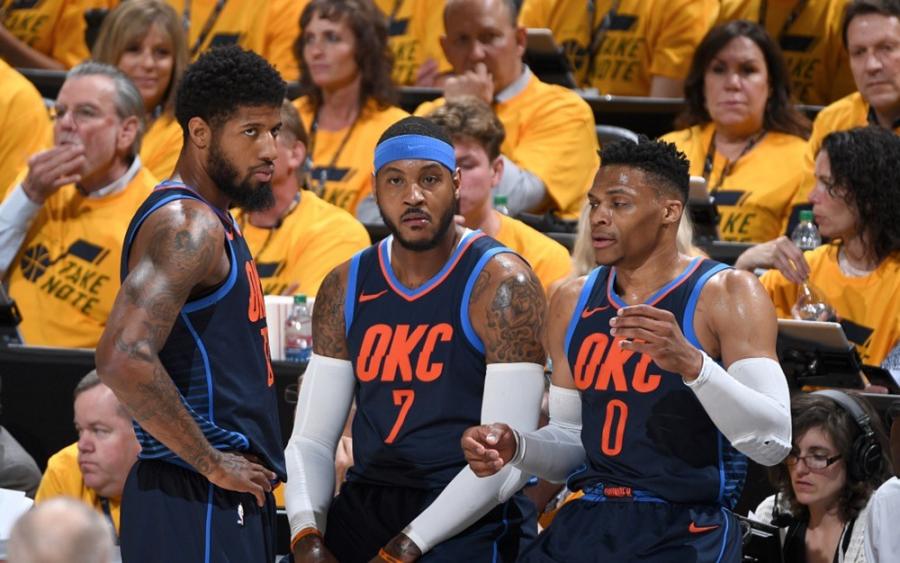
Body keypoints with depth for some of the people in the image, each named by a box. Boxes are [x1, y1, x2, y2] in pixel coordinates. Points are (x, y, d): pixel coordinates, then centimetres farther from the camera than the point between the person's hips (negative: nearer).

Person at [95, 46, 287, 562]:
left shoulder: (214, 223, 18)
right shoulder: (187, 228, -14)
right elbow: (124, 358, -28)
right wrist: (213, 464, -20)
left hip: (232, 500, 10)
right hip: (197, 502, -10)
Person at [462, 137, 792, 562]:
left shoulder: (727, 294, -6)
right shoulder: (573, 303, 12)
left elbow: (772, 443, -17)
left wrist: (691, 362, -31)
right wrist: (516, 446, -3)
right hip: (586, 525, 6)